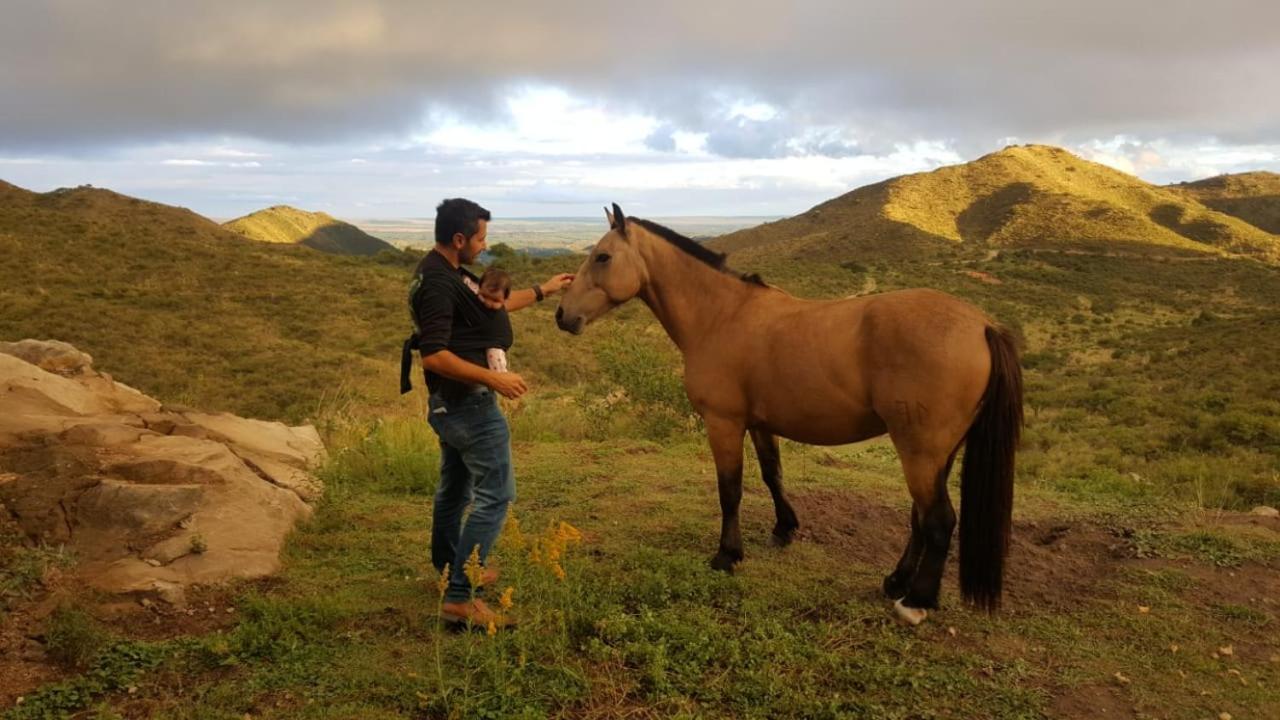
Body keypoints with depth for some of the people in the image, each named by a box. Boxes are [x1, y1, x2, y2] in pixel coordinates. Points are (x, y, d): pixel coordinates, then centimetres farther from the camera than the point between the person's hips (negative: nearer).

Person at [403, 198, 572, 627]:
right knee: (495, 495, -7)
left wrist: (543, 291, 28)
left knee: (455, 487, 22)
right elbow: (434, 355, -29)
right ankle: (459, 596, -6)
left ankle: (449, 568, 39)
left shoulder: (448, 273, 11)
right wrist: (494, 378, -27)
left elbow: (493, 305, 25)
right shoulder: (438, 283, -22)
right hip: (469, 404, -11)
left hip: (449, 403, 11)